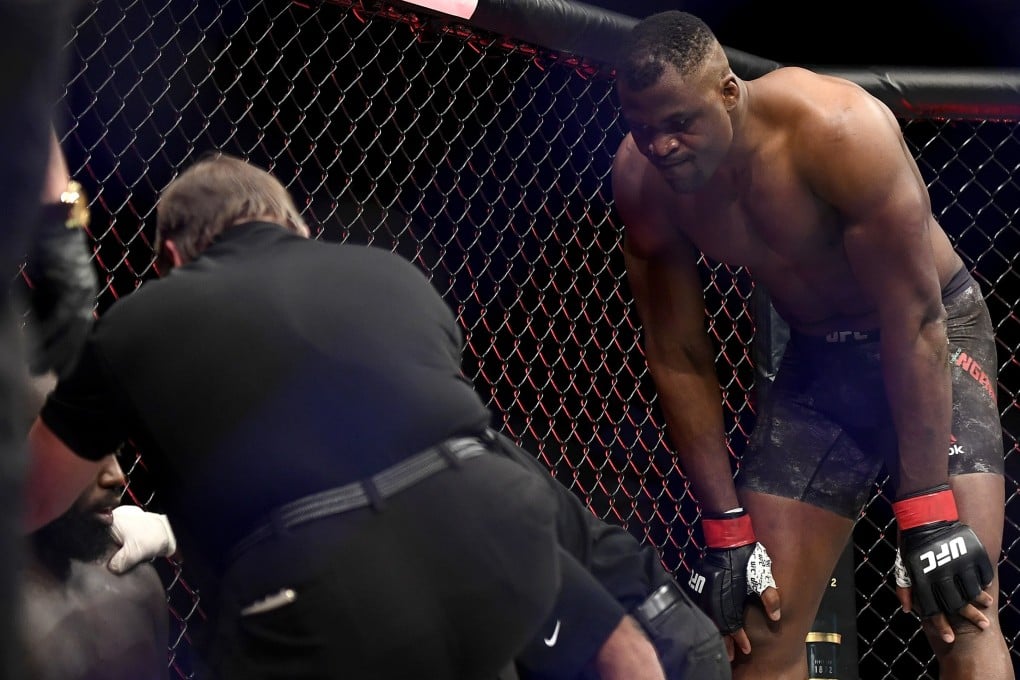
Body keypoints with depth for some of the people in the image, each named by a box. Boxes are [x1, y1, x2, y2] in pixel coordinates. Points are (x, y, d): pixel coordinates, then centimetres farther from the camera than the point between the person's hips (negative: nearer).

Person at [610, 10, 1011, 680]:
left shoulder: (837, 127, -31)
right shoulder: (643, 179, -16)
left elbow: (914, 322, -27)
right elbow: (679, 359, -7)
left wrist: (927, 514, -27)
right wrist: (726, 530, -8)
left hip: (933, 340, -4)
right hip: (818, 356, 4)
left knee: (961, 614, -21)